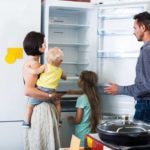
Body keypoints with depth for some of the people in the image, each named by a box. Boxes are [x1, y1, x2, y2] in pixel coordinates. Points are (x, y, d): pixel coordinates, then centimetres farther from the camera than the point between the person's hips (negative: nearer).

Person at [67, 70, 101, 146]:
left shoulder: (82, 98, -18)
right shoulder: (94, 96, 1)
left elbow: (77, 120, -14)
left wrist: (70, 119, 6)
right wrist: (74, 92, 34)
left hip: (82, 135, -6)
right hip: (91, 132, 7)